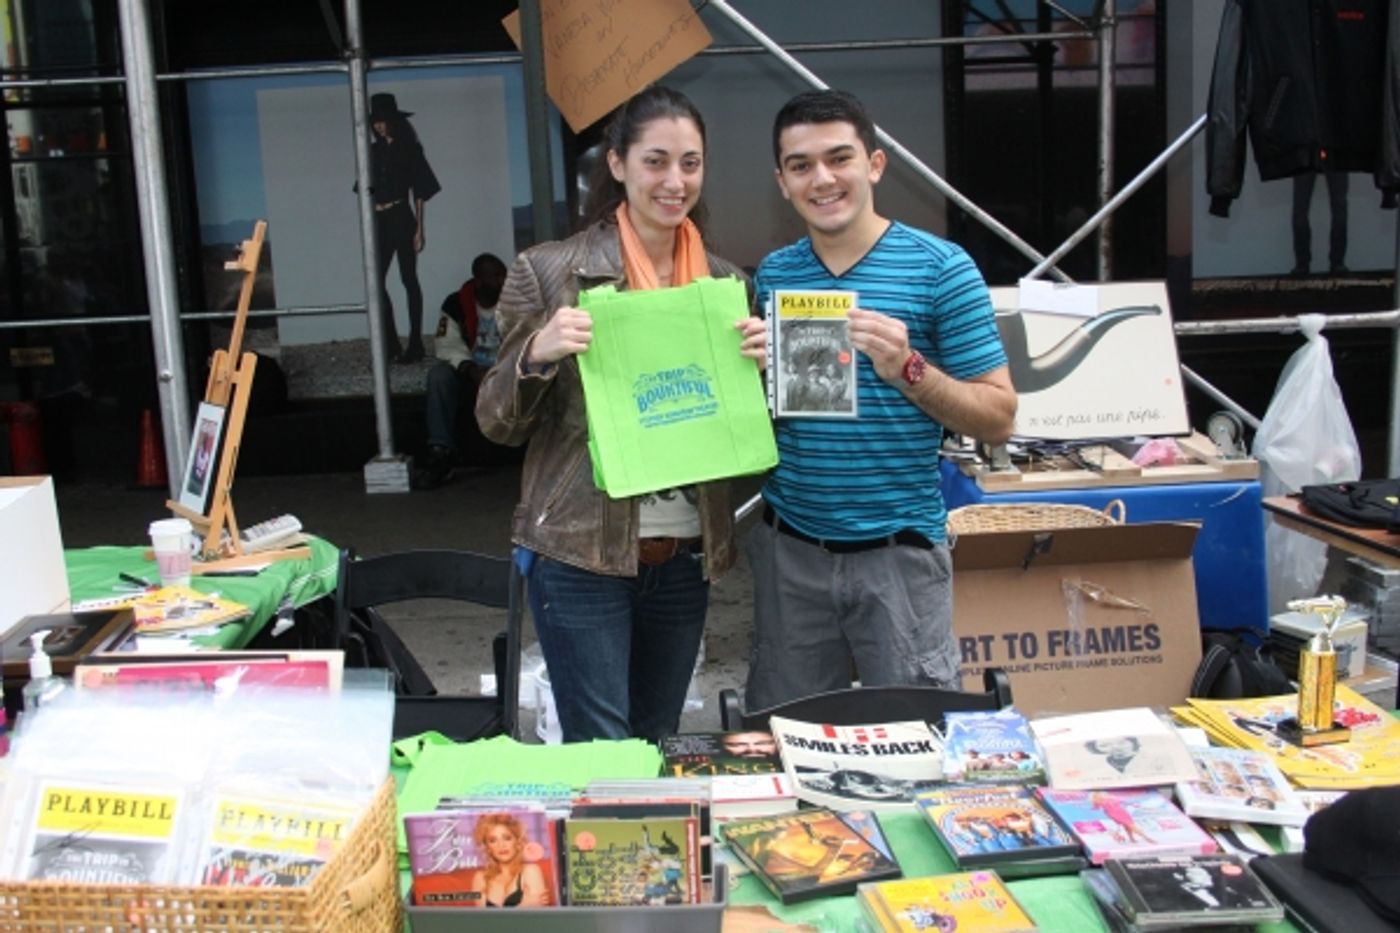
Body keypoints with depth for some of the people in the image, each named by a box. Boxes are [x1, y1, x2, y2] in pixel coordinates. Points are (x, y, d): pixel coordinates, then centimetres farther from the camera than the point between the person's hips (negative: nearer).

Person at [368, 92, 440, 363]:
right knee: (376, 281, -2)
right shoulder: (375, 151, 12)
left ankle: (415, 344, 3)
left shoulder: (409, 149, 2)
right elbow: (369, 191, 12)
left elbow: (420, 193, -1)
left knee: (408, 280, -2)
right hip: (380, 222, 4)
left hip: (403, 219, -4)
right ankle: (391, 343, 5)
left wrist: (420, 229, -7)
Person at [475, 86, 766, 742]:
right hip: (583, 555, -4)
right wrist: (537, 354, -21)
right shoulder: (549, 270, -6)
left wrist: (760, 365, -7)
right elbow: (496, 423, -2)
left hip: (685, 558, 5)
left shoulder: (723, 280, 7)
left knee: (660, 748, 17)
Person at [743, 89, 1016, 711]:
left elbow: (998, 419, -5)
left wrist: (910, 371, -20)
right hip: (789, 547, 4)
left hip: (898, 552, -3)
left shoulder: (941, 268, -6)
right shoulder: (771, 275, 7)